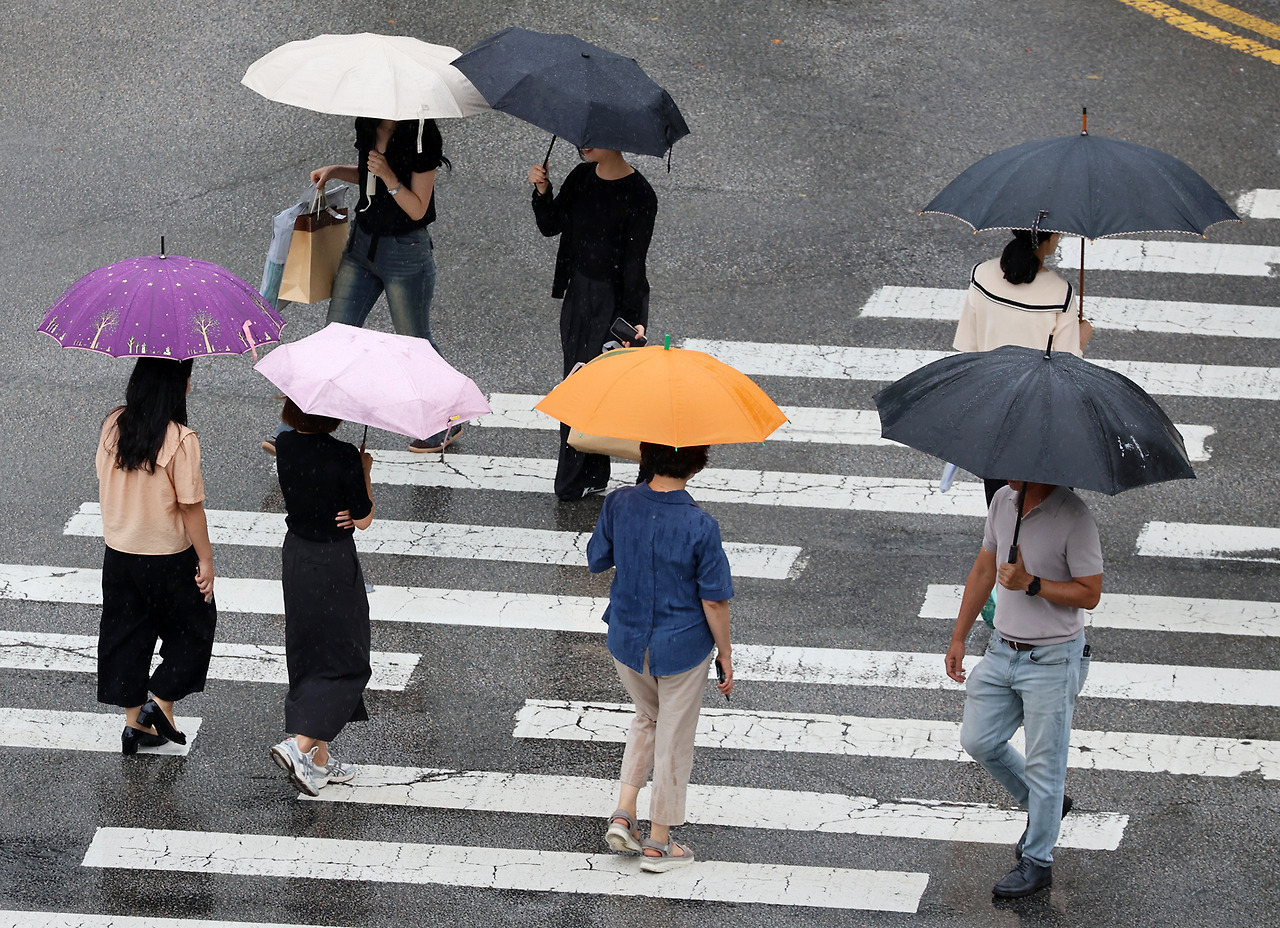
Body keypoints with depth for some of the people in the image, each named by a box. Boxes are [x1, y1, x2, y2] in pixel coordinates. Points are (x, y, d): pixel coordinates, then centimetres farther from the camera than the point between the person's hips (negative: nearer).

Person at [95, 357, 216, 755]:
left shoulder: (113, 425, -5)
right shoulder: (180, 439, -22)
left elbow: (104, 481, 7)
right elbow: (190, 507, -18)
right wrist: (206, 561, -8)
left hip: (118, 553, 5)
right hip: (168, 557, -5)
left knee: (127, 633, 16)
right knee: (191, 630, 16)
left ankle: (134, 721, 22)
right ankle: (160, 702, 10)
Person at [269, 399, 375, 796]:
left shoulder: (286, 446, -4)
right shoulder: (343, 457, -23)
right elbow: (364, 519, -13)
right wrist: (365, 470, -1)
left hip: (296, 555, 7)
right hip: (334, 564, -7)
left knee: (310, 659, 17)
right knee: (346, 661, 6)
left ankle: (319, 759, 24)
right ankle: (299, 745, -10)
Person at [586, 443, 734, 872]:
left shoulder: (619, 504, -15)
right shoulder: (700, 527, -25)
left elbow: (596, 560, 1)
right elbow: (714, 599, -16)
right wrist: (725, 652, -2)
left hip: (627, 641, 4)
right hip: (682, 646, -4)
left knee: (648, 718, 30)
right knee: (675, 738, 15)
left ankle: (624, 812, 21)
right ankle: (659, 843, 26)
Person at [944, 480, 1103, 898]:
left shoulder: (1072, 515, -20)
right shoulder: (1003, 501, 2)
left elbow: (1089, 593, -17)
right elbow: (983, 570, 14)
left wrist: (1030, 583, -26)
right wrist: (959, 637, 15)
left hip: (1052, 659, -7)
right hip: (1003, 649, 7)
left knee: (1043, 764, 2)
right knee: (979, 741, 13)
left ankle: (1037, 861, 16)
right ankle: (1044, 805, 35)